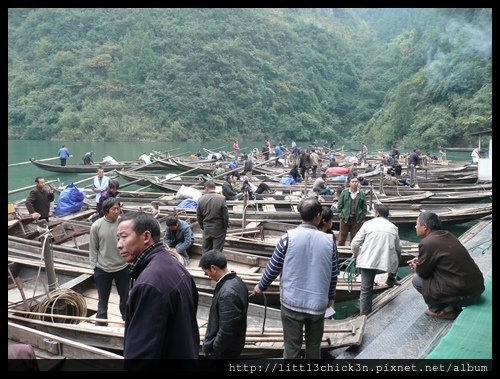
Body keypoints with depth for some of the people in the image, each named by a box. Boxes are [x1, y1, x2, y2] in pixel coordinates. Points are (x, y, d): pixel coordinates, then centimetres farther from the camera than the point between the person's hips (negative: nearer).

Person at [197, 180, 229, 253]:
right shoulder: (221, 199, -15)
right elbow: (225, 216, -12)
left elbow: (198, 216, 2)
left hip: (206, 229, 3)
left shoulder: (201, 199, -6)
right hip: (219, 230, -2)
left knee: (206, 250, 16)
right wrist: (225, 227, 3)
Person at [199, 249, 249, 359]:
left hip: (224, 350, -9)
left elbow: (226, 331, -28)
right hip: (234, 344, 9)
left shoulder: (227, 293, -31)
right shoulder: (236, 281, -1)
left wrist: (211, 349, -14)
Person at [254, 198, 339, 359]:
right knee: (314, 347, 18)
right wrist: (331, 297, 23)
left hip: (292, 302, -2)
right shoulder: (329, 240, -2)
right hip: (318, 303, 2)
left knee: (292, 347, 10)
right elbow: (333, 274, 6)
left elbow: (273, 267, -3)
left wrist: (261, 286, 14)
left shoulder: (289, 237, -10)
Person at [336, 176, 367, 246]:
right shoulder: (344, 192, -1)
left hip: (357, 220, 1)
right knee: (342, 238, 4)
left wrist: (361, 218, 0)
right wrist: (340, 215, -3)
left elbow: (364, 208, 6)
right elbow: (339, 205, 3)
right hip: (345, 219, -1)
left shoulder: (362, 194, 1)